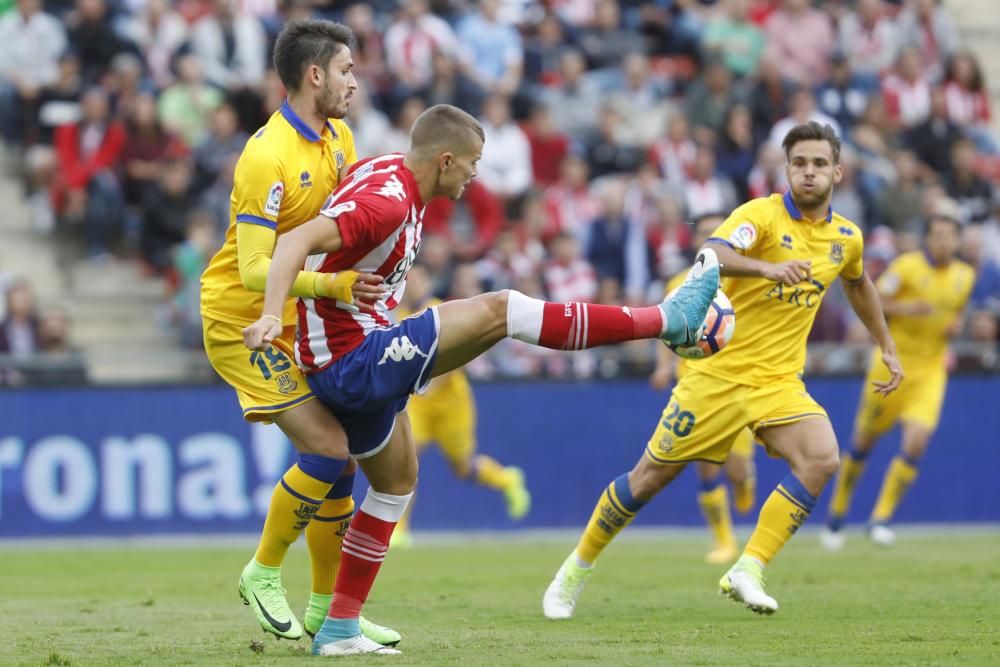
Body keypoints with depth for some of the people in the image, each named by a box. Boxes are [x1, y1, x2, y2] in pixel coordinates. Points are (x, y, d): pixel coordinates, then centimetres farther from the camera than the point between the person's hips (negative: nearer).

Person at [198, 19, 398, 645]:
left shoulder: (338, 138, 4)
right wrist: (332, 284, -38)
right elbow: (254, 271, -28)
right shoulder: (268, 157, -23)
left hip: (291, 323, 8)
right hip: (241, 319, -8)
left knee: (339, 456, 5)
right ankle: (264, 574, 3)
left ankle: (326, 609, 16)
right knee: (329, 450, -17)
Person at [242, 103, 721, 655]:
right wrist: (272, 316, -47)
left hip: (350, 368, 11)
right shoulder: (387, 202, -22)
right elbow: (296, 241, -34)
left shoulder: (388, 171, 7)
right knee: (498, 311, -17)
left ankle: (339, 629, 24)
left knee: (397, 482, 22)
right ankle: (668, 320, -15)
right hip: (354, 363, -11)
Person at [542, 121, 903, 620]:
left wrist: (887, 347, 33)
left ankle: (747, 573, -20)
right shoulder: (762, 214, -13)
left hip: (779, 381, 4)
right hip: (720, 371, -4)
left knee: (822, 458, -24)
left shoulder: (846, 237, 6)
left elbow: (858, 285, 31)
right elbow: (712, 255, -35)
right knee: (651, 476, 2)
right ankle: (575, 570, 23)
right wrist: (767, 267, -52)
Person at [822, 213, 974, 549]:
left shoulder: (965, 276, 5)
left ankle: (881, 517, -6)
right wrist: (904, 308, -30)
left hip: (931, 370, 3)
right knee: (864, 442, 6)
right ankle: (837, 513, 25)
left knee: (916, 443, -16)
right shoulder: (907, 266, -10)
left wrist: (955, 324, 1)